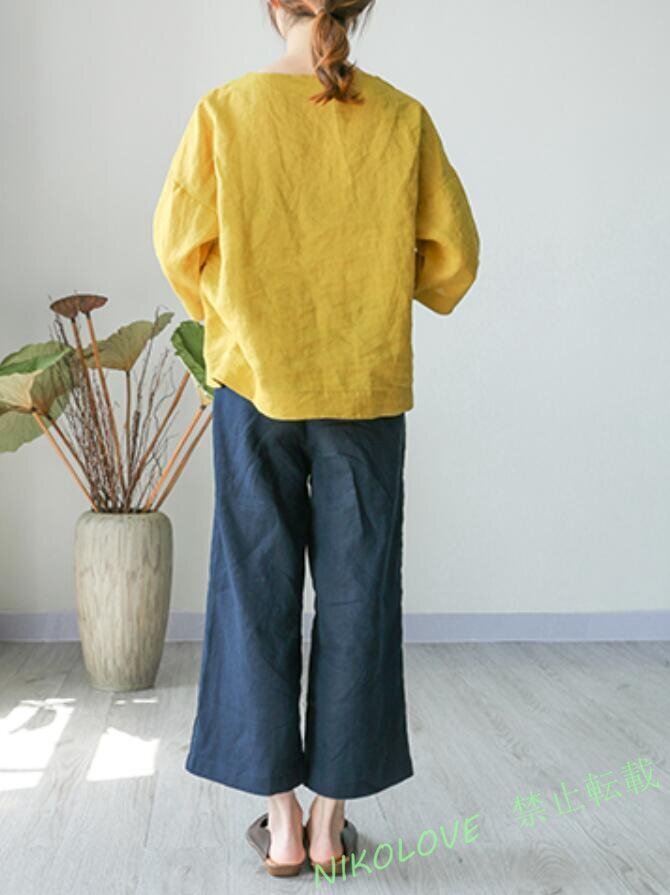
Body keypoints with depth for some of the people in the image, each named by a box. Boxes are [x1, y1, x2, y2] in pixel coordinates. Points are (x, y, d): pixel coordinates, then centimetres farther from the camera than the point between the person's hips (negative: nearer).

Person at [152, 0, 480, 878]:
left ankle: (281, 819, 16)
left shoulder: (224, 110, -3)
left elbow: (181, 245, -3)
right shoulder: (402, 117, -1)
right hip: (368, 387, 1)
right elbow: (453, 253, 1)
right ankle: (330, 818, 17)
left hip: (255, 383, 0)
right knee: (355, 596, 9)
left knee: (259, 593, 9)